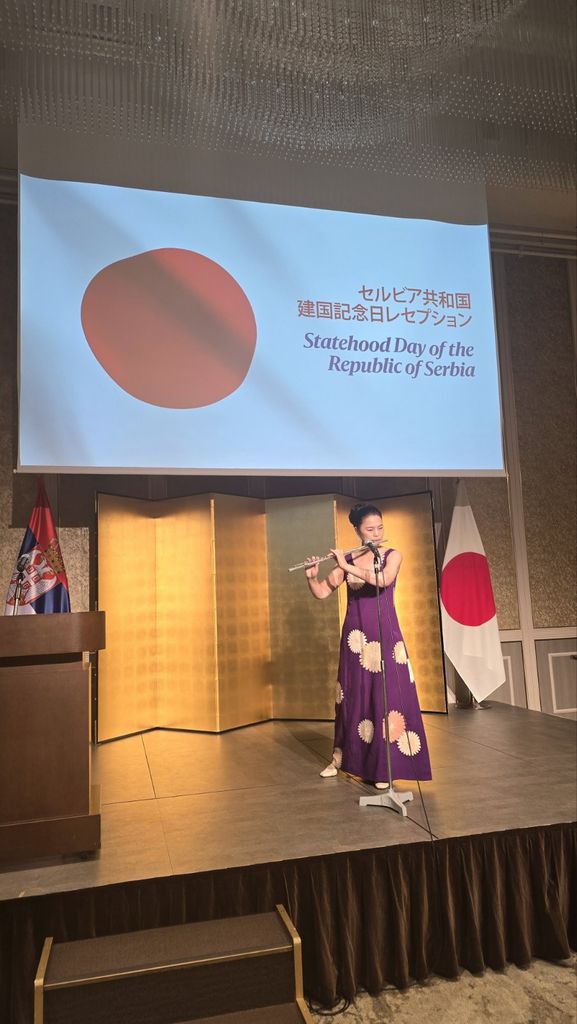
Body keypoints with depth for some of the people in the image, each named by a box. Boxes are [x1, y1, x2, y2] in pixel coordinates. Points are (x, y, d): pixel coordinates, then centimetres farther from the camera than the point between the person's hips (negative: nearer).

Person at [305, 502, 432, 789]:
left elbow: (383, 579, -23)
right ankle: (340, 758, 28)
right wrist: (312, 576, -18)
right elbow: (321, 593, 1)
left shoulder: (393, 555, -2)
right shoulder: (347, 561, 3)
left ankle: (383, 768, 6)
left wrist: (347, 566, -23)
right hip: (355, 636, 2)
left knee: (388, 698, -5)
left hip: (386, 636, -2)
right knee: (351, 697, 12)